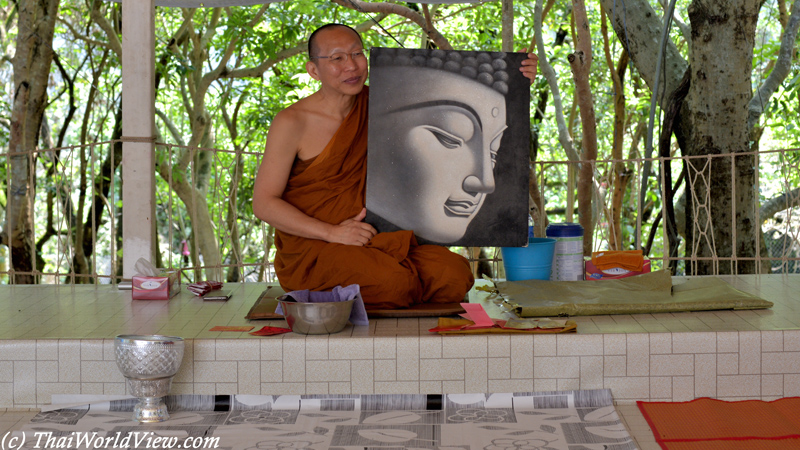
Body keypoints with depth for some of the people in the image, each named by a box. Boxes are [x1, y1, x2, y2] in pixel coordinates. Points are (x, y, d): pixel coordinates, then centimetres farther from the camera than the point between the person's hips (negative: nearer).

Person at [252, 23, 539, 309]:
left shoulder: (375, 105, 6)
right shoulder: (293, 123, -8)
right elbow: (264, 203, -8)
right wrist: (332, 232, -18)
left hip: (368, 240, 6)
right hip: (311, 248, -5)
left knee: (455, 274, -18)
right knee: (395, 283, -32)